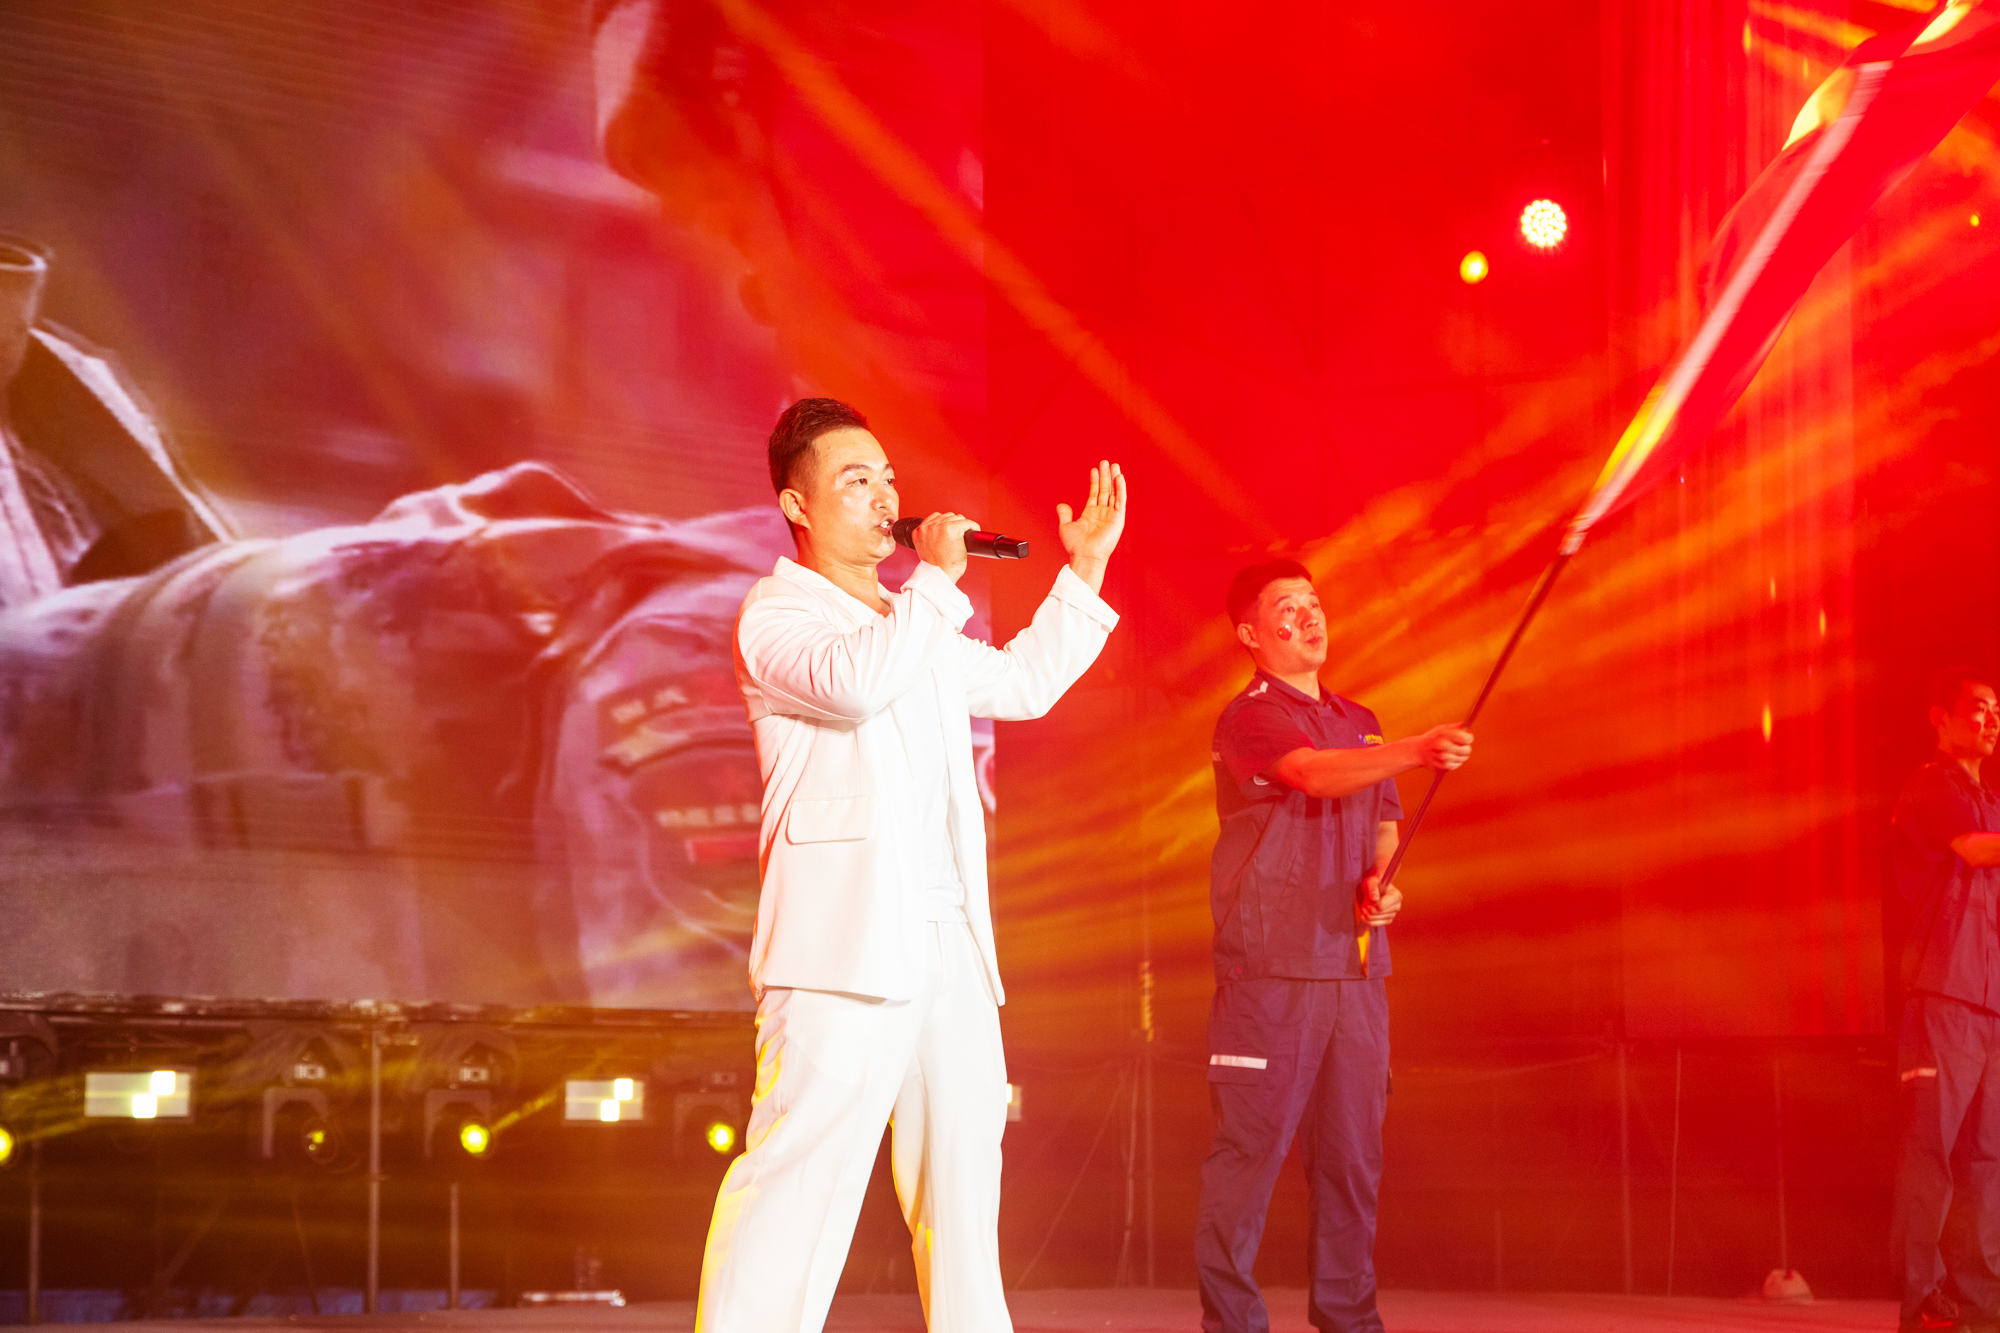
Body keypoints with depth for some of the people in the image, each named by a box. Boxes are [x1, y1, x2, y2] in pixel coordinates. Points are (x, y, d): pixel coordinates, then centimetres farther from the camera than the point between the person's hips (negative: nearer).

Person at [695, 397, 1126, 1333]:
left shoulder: (911, 624, 24)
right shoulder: (776, 615, -3)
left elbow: (1024, 683, 35)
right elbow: (855, 683, -23)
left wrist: (1084, 570, 30)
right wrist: (937, 578, -13)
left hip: (948, 941, 9)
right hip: (847, 944, -8)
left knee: (963, 1168, 11)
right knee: (802, 1174, -14)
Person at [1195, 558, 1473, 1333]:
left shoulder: (1359, 724, 18)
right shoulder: (1251, 717, -5)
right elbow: (1316, 775, -23)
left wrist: (1380, 882, 2)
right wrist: (1415, 752, -38)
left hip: (1356, 964, 7)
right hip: (1272, 968, -7)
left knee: (1353, 1146, 8)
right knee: (1251, 1145, -5)